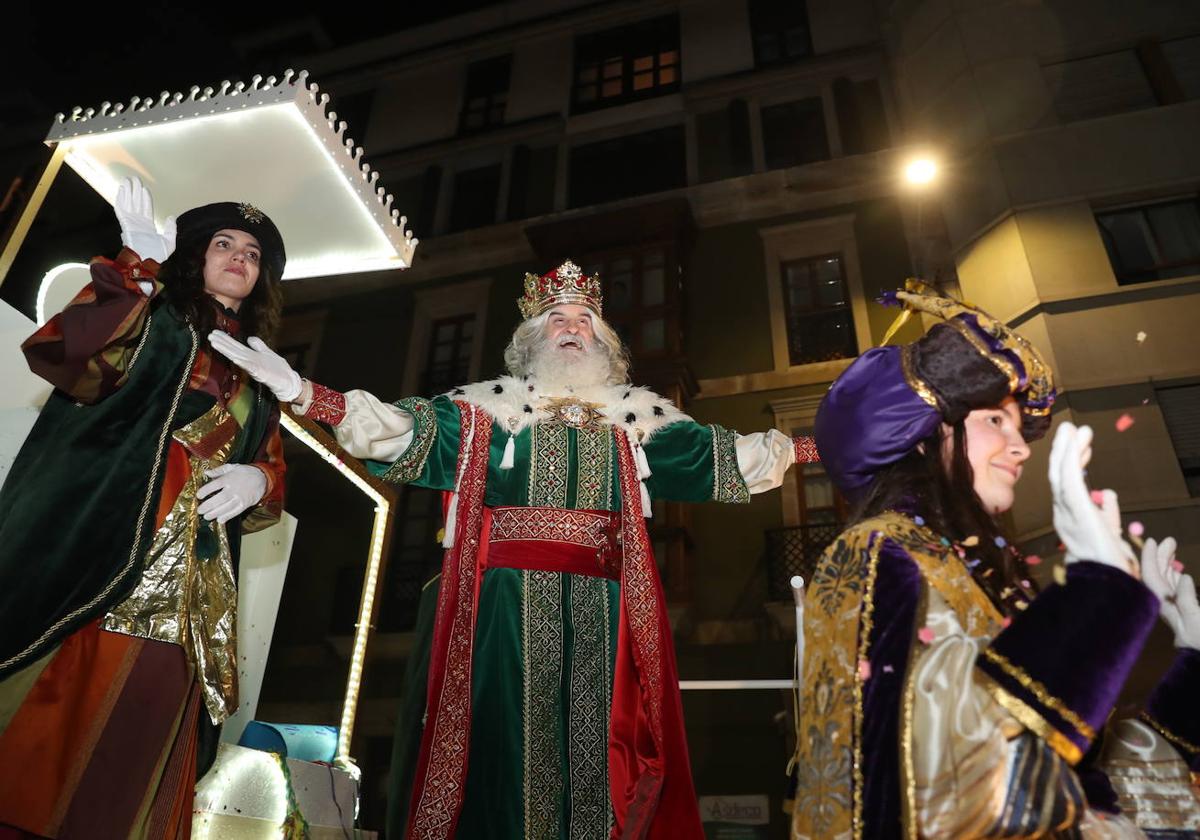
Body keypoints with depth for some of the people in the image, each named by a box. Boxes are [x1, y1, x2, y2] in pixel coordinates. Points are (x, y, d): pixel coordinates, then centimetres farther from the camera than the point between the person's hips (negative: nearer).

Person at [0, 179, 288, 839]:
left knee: (139, 730, 5)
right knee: (58, 717, -7)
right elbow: (65, 357, -11)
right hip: (105, 554, -3)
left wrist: (256, 481, -6)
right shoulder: (155, 325, 9)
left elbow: (272, 467, 18)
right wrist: (139, 264, -17)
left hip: (187, 587, 4)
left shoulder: (256, 376, 21)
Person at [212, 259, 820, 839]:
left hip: (601, 602, 2)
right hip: (508, 598, -1)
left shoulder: (635, 416, 16)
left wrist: (805, 448, 13)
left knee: (595, 738, 2)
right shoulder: (486, 407, 11)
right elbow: (401, 431, 1)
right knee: (504, 735, -2)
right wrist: (300, 391, -10)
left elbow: (720, 456, 16)